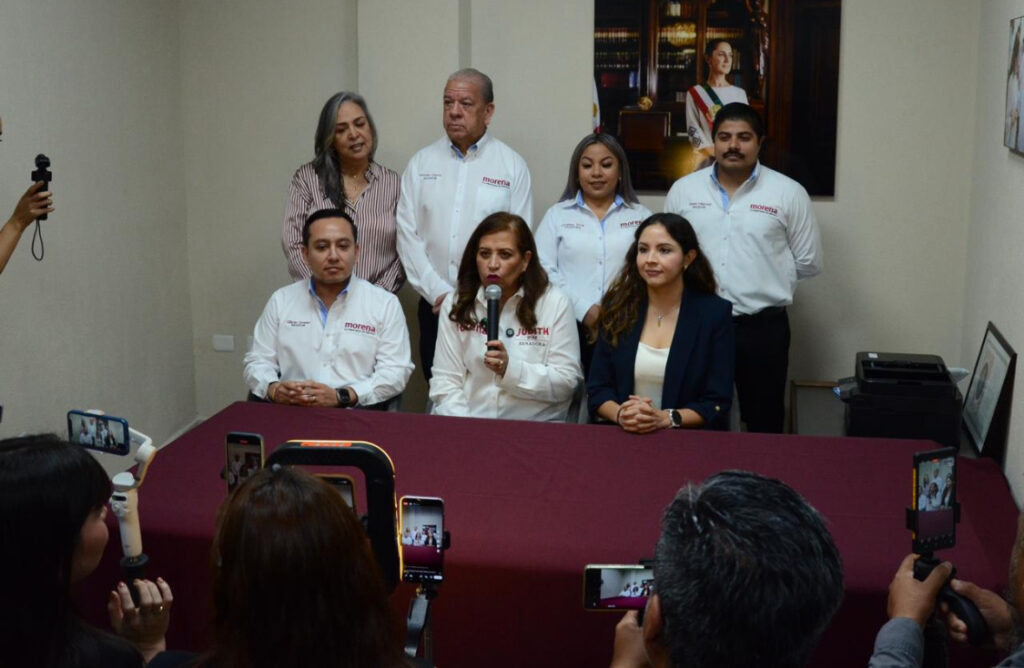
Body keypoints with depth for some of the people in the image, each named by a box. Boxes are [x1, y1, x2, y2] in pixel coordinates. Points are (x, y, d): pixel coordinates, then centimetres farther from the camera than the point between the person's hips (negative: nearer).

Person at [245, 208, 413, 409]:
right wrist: (274, 389, -8)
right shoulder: (281, 300, 15)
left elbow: (395, 371, -1)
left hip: (356, 416, -1)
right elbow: (258, 362, 15)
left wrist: (341, 396, -15)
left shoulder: (385, 303, 6)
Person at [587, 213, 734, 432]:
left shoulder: (715, 313, -2)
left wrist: (664, 419, -18)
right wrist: (621, 414, -14)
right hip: (623, 437, 1)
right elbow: (597, 389, 6)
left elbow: (717, 404, -3)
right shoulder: (618, 307, 5)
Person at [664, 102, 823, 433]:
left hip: (763, 327, -2)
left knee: (764, 422, 7)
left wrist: (764, 277, 4)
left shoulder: (789, 193, -1)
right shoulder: (683, 190, 5)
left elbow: (808, 263, 3)